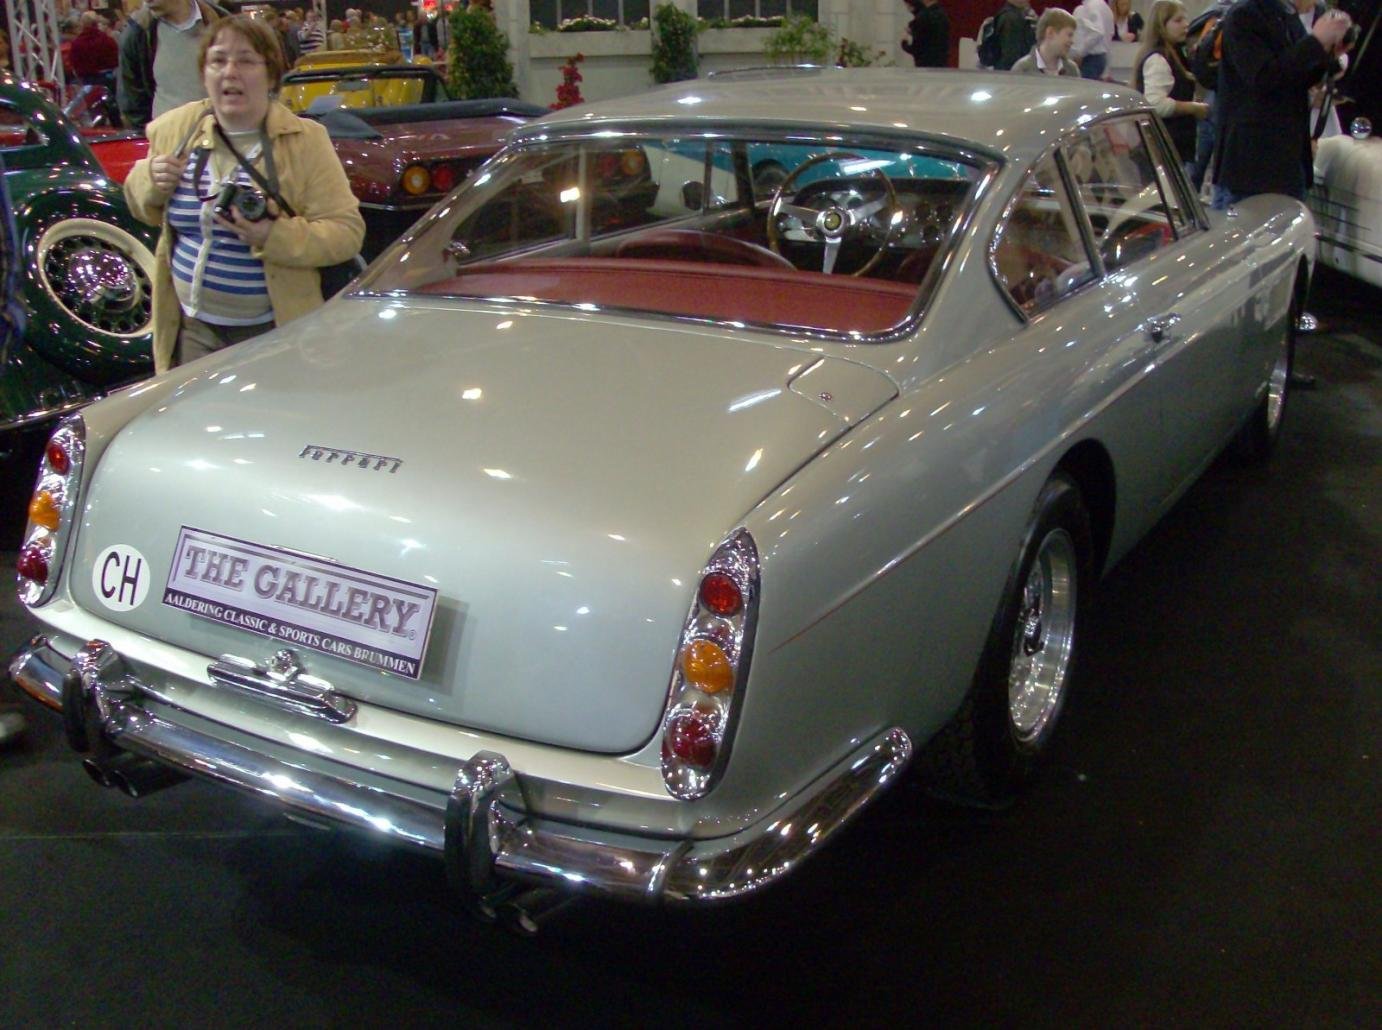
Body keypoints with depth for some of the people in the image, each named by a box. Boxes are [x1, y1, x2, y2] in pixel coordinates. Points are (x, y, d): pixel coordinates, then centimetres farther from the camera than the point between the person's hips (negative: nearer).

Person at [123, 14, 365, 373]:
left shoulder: (305, 141, -9)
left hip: (275, 333, -3)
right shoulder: (175, 129, 4)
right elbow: (144, 208, 17)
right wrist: (152, 181, -6)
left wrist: (275, 237, -28)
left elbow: (347, 231, -14)